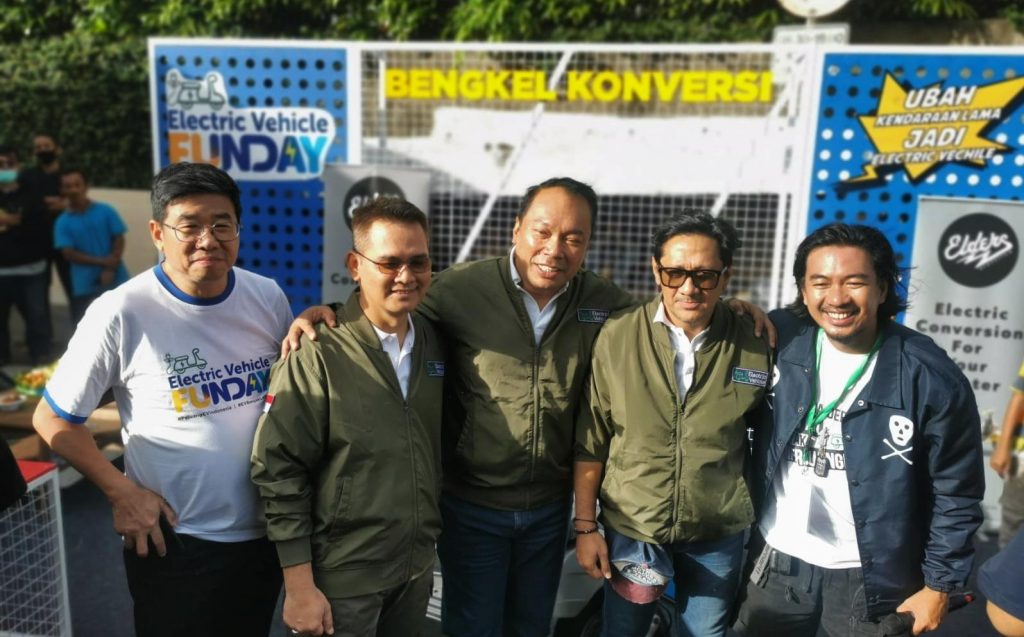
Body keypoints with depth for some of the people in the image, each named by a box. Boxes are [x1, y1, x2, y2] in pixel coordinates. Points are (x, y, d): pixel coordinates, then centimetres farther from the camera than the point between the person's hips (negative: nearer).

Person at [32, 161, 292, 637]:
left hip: (266, 530, 4)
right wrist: (122, 493, -12)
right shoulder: (121, 313, -17)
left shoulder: (268, 297, -4)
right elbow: (52, 420, -7)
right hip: (174, 540, -4)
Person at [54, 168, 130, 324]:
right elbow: (69, 253, -6)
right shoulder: (63, 222, 0)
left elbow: (119, 240, -2)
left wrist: (110, 268, -14)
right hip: (85, 287, 0)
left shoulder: (106, 211, 1)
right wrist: (102, 262, -16)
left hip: (116, 281, 0)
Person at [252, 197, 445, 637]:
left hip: (418, 569, 5)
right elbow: (279, 473, -16)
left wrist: (432, 536, 11)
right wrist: (299, 587, -14)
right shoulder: (316, 359, -18)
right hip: (341, 581, -5)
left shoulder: (436, 344, -1)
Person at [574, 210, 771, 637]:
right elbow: (591, 440, -6)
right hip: (630, 526, 0)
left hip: (719, 535, 1)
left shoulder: (755, 345, -10)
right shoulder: (616, 336, -13)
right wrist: (585, 526, -4)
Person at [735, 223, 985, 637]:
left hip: (870, 578, -2)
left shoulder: (931, 378, -16)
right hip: (776, 560, 2)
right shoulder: (780, 340, -11)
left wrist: (940, 584, -4)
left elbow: (956, 492, -7)